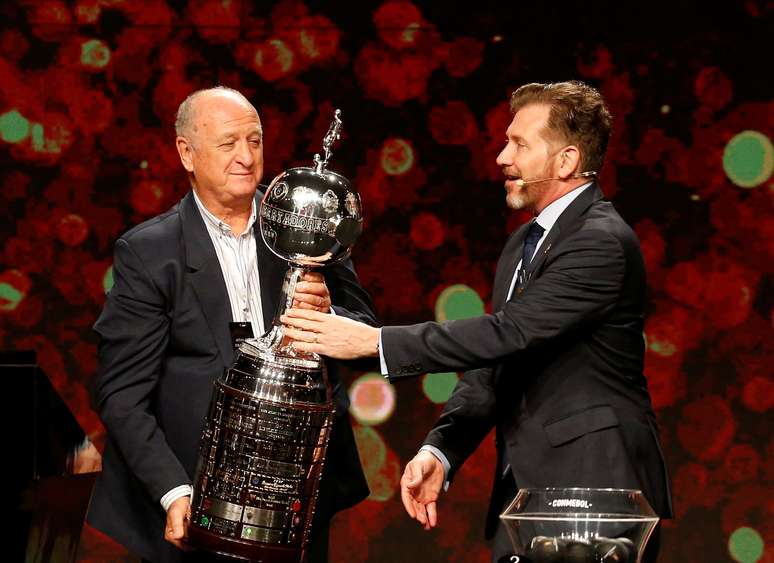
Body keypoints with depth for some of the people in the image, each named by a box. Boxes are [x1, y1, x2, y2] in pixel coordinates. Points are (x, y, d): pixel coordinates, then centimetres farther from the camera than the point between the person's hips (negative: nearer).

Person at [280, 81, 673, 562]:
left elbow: (508, 333, -23)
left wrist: (374, 341, -22)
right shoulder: (523, 244, 15)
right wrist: (439, 452, -2)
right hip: (524, 491, 8)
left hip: (594, 486, -8)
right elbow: (493, 365, 14)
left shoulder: (603, 241, -15)